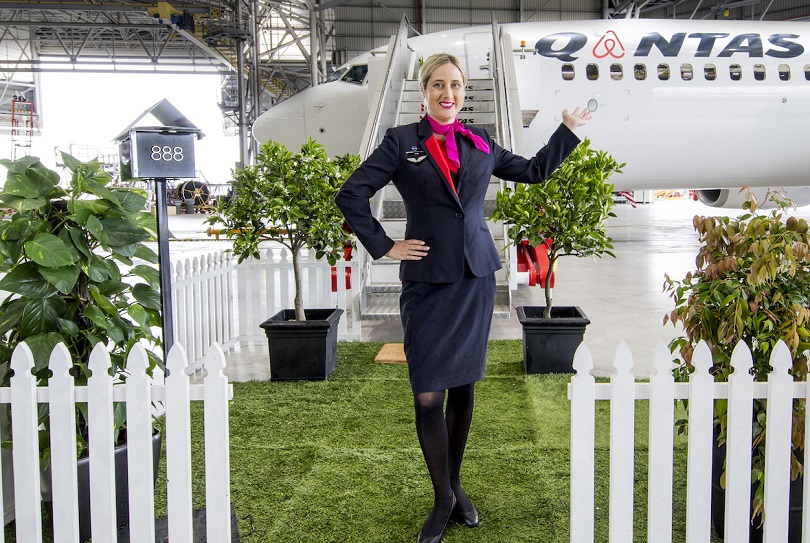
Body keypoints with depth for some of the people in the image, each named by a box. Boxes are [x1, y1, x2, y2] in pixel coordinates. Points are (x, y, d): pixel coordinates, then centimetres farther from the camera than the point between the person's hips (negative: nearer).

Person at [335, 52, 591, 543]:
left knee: (464, 385, 11)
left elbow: (534, 171, 24)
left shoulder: (480, 144, 11)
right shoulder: (402, 142, 0)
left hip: (476, 277, 3)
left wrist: (568, 131, 24)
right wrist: (384, 246, -5)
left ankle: (456, 486, 28)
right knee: (428, 396, -5)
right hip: (428, 280, -3)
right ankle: (443, 498, 14)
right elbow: (350, 195, -3)